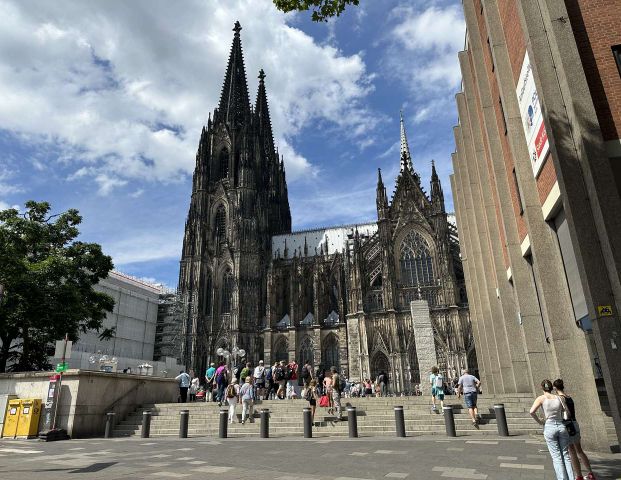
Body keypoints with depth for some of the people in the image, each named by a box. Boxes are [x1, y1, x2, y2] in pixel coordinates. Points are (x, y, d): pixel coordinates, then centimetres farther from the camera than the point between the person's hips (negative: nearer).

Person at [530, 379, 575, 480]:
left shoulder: (541, 398, -5)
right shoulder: (558, 398, 6)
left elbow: (532, 412, -18)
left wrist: (539, 421, -3)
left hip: (549, 428, -3)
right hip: (561, 426, 3)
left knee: (557, 457, 4)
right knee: (566, 455, 12)